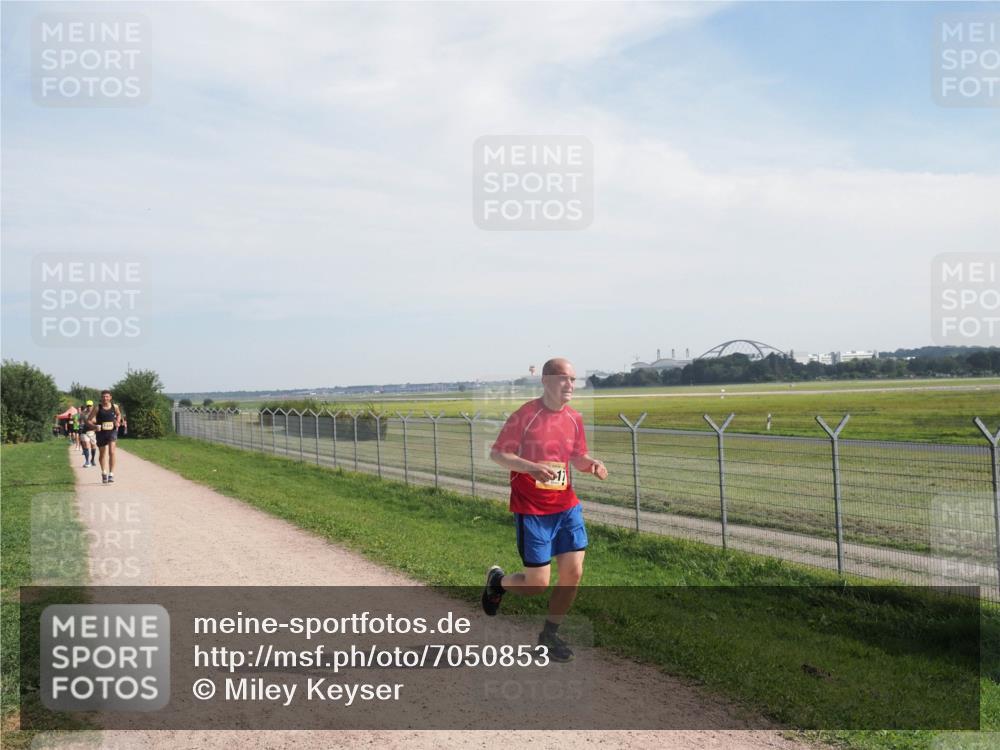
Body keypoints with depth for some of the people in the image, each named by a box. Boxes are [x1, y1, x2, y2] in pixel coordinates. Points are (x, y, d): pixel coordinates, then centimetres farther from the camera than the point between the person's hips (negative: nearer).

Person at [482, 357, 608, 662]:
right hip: (531, 511, -5)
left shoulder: (574, 418, 5)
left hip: (566, 506, 6)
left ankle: (549, 634, 22)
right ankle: (498, 580, 30)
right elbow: (497, 454, -11)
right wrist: (531, 467, -27)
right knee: (538, 584, -3)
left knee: (573, 572, 1)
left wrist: (591, 464, -7)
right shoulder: (525, 415, -13)